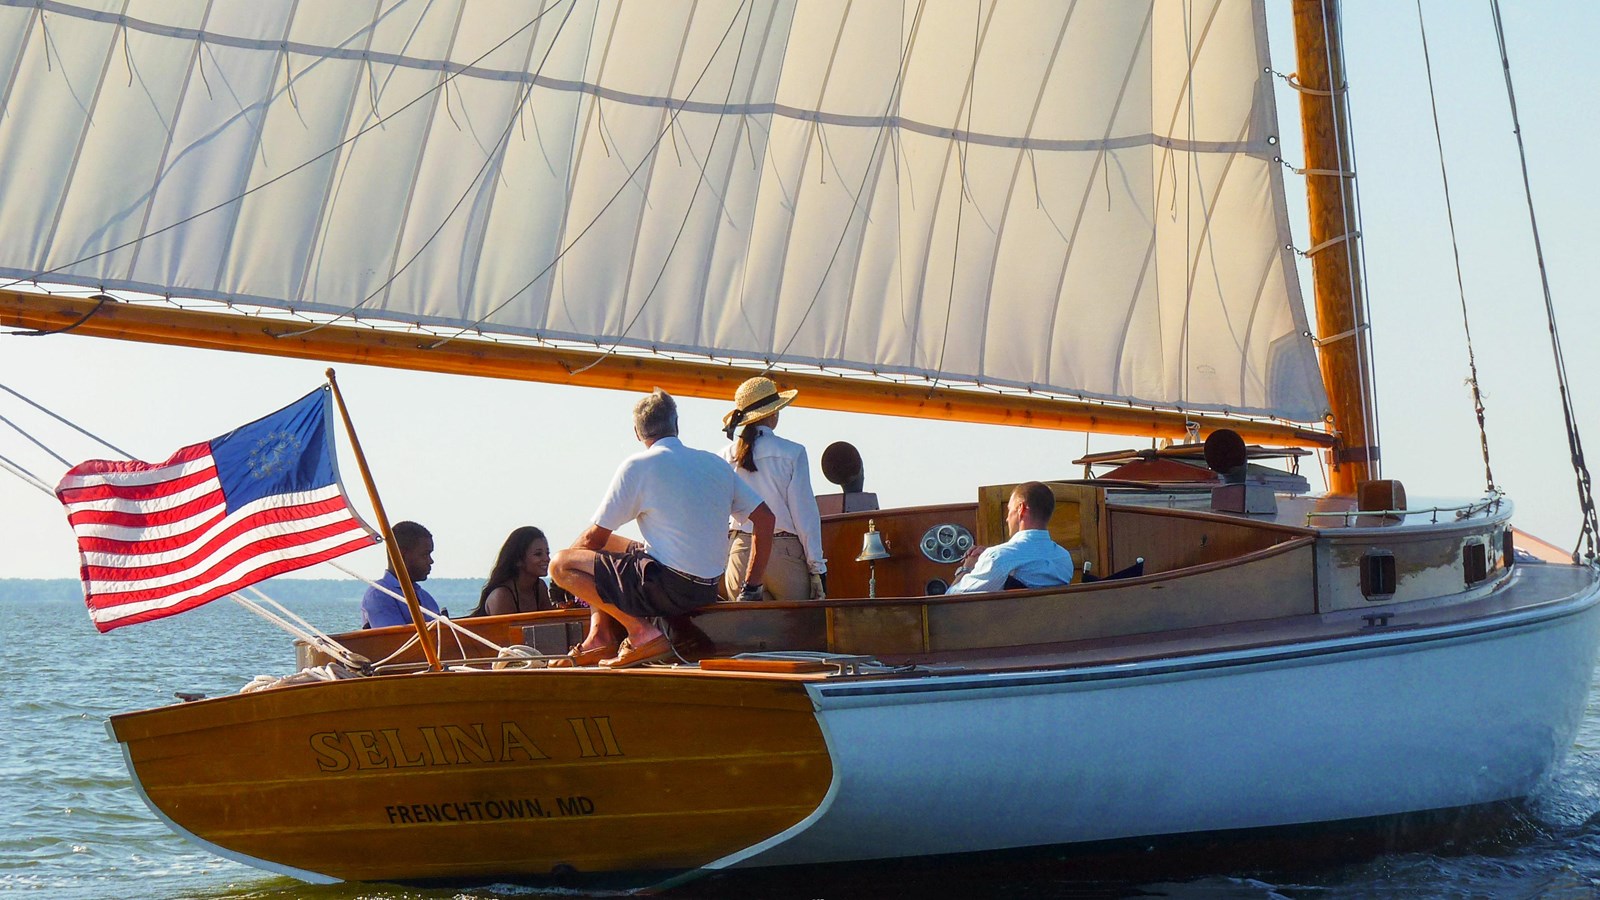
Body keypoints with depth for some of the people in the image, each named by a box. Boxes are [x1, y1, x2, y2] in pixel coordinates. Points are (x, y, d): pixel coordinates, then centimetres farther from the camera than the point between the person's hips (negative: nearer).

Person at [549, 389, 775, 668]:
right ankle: (600, 637, 13)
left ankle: (641, 632, -10)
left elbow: (595, 537, -1)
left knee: (560, 564, -3)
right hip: (707, 590, 8)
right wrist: (751, 588, 16)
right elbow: (765, 518, 12)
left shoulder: (638, 466, -6)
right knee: (607, 544, 25)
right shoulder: (716, 464, 11)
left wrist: (563, 567, 18)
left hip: (666, 587, -8)